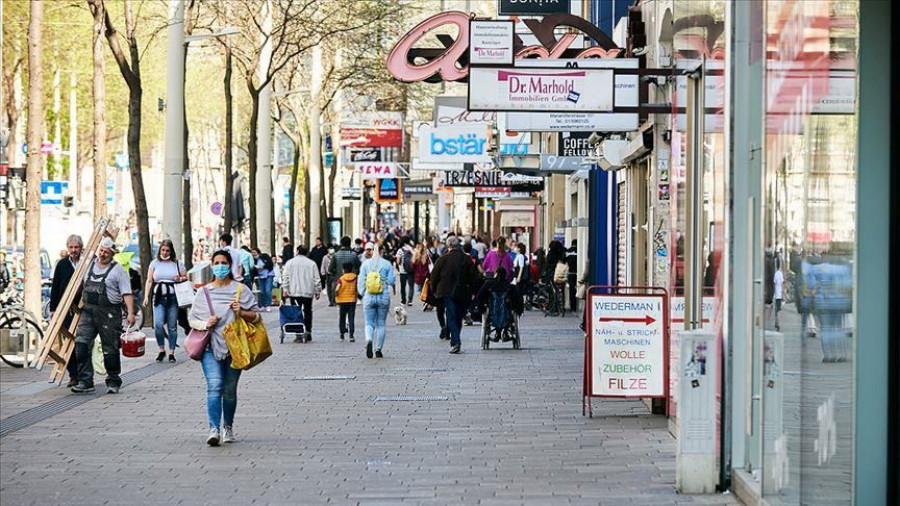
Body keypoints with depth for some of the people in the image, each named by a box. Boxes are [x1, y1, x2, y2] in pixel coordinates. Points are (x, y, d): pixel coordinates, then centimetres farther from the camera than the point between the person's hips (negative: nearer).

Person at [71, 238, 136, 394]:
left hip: (109, 314, -5)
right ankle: (85, 381, -7)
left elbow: (127, 293, -8)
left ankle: (113, 382, 14)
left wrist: (130, 313, -17)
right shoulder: (90, 265, 15)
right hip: (88, 311, 5)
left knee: (110, 349, 0)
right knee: (81, 344, -9)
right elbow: (82, 287, 28)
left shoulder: (118, 270, -1)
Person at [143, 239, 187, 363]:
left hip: (173, 298, 0)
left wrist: (180, 279, -7)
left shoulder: (177, 263, 10)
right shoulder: (154, 263, 11)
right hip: (159, 298, 0)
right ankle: (161, 350, 2)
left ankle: (171, 353, 10)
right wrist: (146, 296, -1)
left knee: (172, 327, 1)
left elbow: (186, 278, 16)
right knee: (158, 324, -15)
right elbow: (149, 281, 9)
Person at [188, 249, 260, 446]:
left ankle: (228, 427, 24)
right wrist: (205, 324, -7)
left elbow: (256, 315, 6)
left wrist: (241, 313, -13)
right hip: (211, 346, 0)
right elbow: (192, 319, 13)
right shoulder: (203, 292, 10)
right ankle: (214, 429, -22)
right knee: (214, 386, -15)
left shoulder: (240, 289, 6)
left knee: (230, 390, 7)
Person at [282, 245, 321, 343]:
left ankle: (298, 335, -6)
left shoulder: (290, 263, 2)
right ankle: (308, 332, 8)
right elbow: (317, 279, 3)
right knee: (308, 312, 13)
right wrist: (318, 291, 10)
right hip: (308, 293, 1)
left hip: (294, 292, -1)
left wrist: (285, 289, -1)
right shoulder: (312, 264, 2)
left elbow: (286, 277, -3)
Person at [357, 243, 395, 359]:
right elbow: (391, 281, -4)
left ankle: (369, 340, -24)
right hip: (383, 297, 0)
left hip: (369, 297, 0)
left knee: (369, 323, 6)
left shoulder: (365, 264, 0)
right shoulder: (387, 264, -3)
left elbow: (361, 281, 0)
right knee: (381, 324, 11)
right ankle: (378, 349, 10)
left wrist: (362, 294, 10)